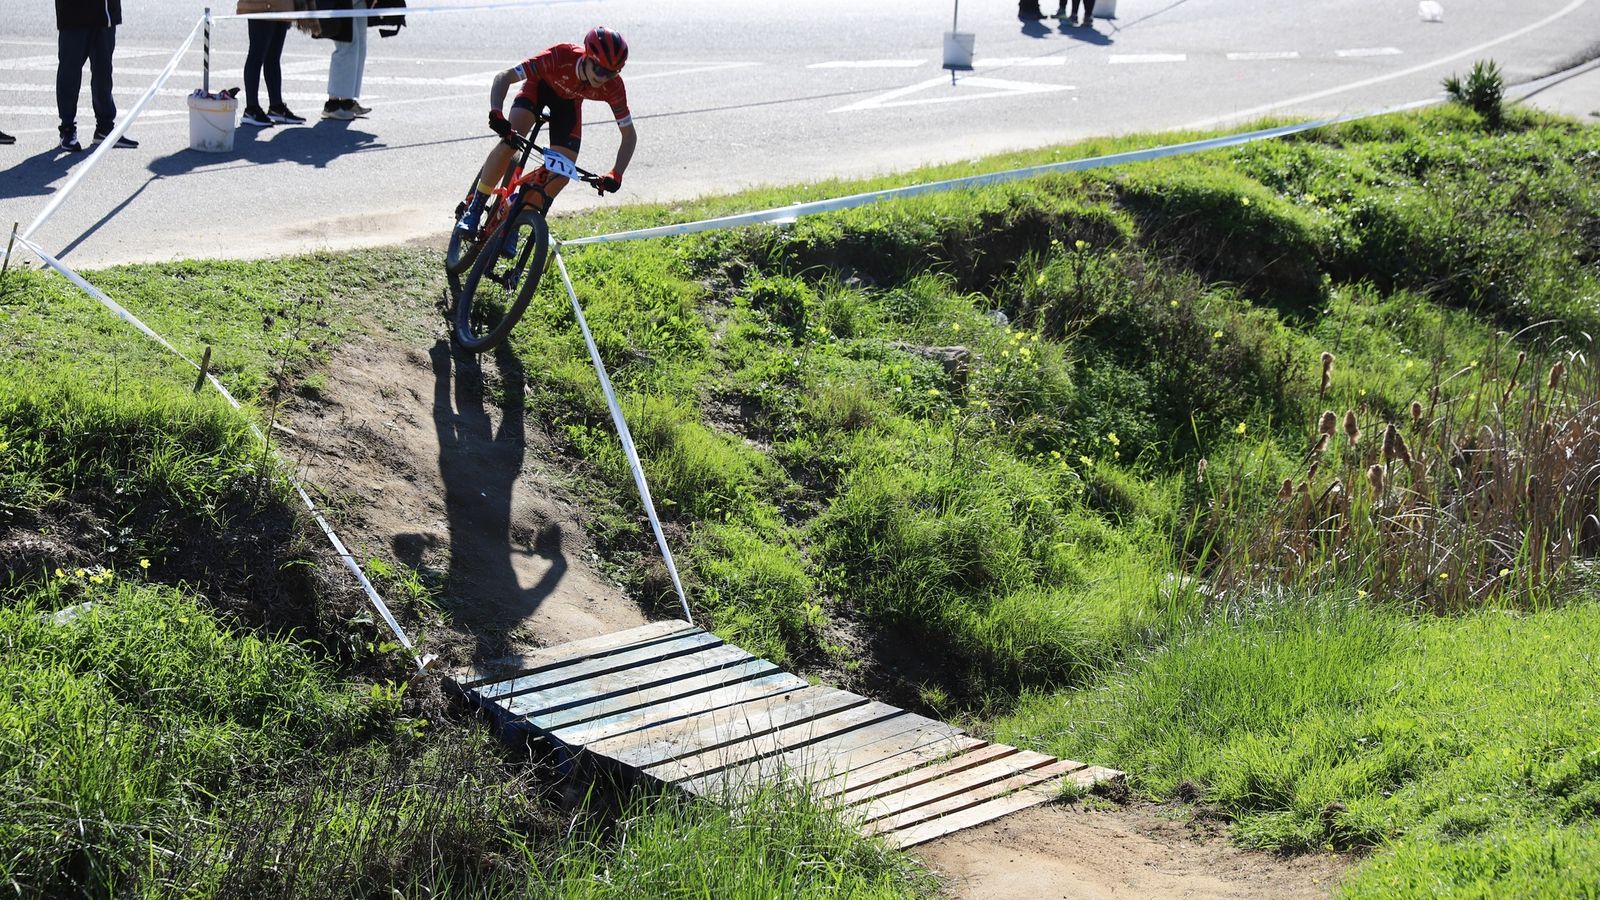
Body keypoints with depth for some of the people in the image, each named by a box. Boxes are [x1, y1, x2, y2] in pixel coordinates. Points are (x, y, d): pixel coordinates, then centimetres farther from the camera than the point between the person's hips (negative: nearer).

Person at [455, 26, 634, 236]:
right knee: (510, 142, -27)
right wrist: (496, 114, -54)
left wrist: (616, 175, -34)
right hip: (540, 85, -2)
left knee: (562, 175, -11)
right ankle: (473, 209, -13)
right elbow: (503, 78, -37)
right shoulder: (562, 57, -40)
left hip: (569, 101, 3)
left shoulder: (613, 86, -32)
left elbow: (630, 134, -20)